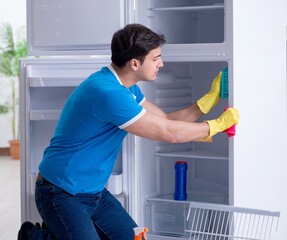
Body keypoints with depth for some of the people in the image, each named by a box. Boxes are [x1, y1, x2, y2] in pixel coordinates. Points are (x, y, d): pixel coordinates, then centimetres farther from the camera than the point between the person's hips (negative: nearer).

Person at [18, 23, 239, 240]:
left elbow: (166, 120, 14)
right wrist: (218, 125, -10)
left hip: (95, 192, 10)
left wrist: (210, 99, 9)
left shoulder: (126, 87, 5)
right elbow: (167, 133, -22)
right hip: (62, 194, -10)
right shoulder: (107, 92, -27)